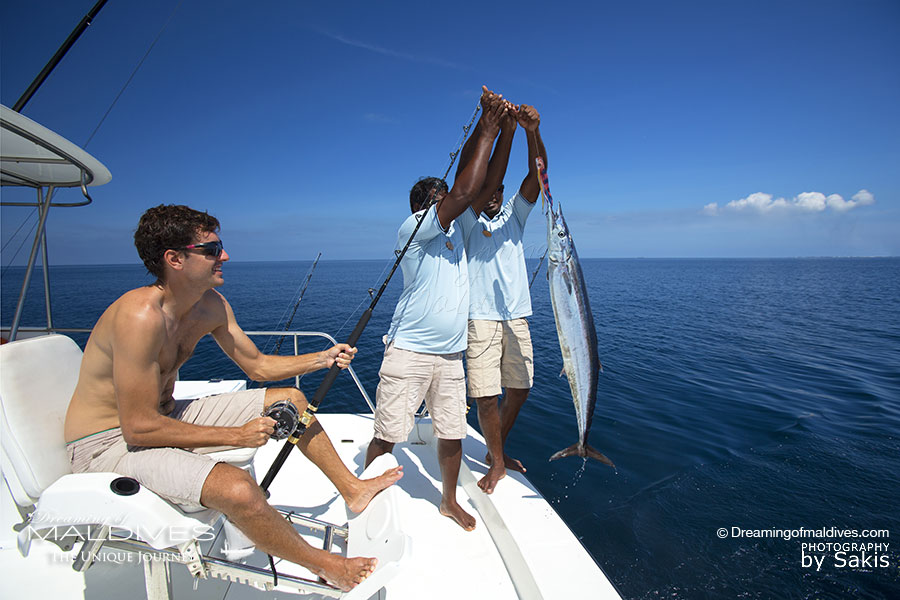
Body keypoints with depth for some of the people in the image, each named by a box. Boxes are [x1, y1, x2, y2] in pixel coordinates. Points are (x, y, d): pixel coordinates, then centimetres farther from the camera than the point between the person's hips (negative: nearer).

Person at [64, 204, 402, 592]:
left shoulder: (211, 306, -5)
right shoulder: (140, 316, -31)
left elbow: (257, 365, 6)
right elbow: (138, 428, -29)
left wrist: (323, 359, -7)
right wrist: (236, 435, -23)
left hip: (166, 416, 9)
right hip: (109, 441, -9)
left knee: (291, 400, 5)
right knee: (237, 488, -33)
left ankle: (352, 488, 21)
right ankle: (326, 567, -5)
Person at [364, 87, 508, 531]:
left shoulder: (454, 229, 12)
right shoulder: (410, 230, -9)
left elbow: (479, 186, 9)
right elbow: (464, 193, -19)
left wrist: (499, 127, 4)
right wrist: (486, 133, -12)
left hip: (450, 356, 7)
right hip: (408, 352, -6)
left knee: (452, 432, 13)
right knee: (386, 435, 4)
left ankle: (449, 500, 34)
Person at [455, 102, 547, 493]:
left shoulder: (514, 214, 12)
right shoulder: (467, 219, 1)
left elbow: (536, 175, -3)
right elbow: (486, 182, -17)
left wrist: (533, 132, -20)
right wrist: (508, 130, -23)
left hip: (517, 317, 5)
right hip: (481, 318, -4)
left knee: (519, 390, 10)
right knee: (486, 396, -5)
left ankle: (497, 450, 32)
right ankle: (497, 462, 18)